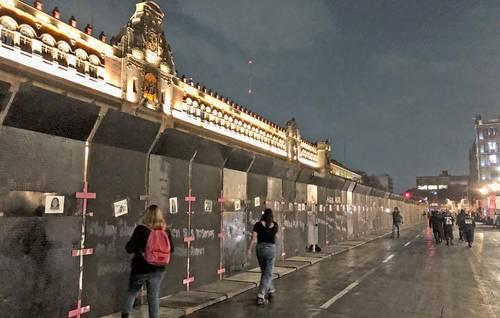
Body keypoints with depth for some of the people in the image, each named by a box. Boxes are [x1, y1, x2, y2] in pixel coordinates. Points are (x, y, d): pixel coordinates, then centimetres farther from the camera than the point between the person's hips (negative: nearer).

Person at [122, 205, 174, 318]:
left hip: (140, 269, -2)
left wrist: (139, 248, 6)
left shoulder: (141, 229, -13)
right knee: (154, 296, 11)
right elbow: (171, 249, 5)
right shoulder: (165, 230, -3)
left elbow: (130, 248, -14)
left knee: (132, 292, 19)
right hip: (158, 269, 2)